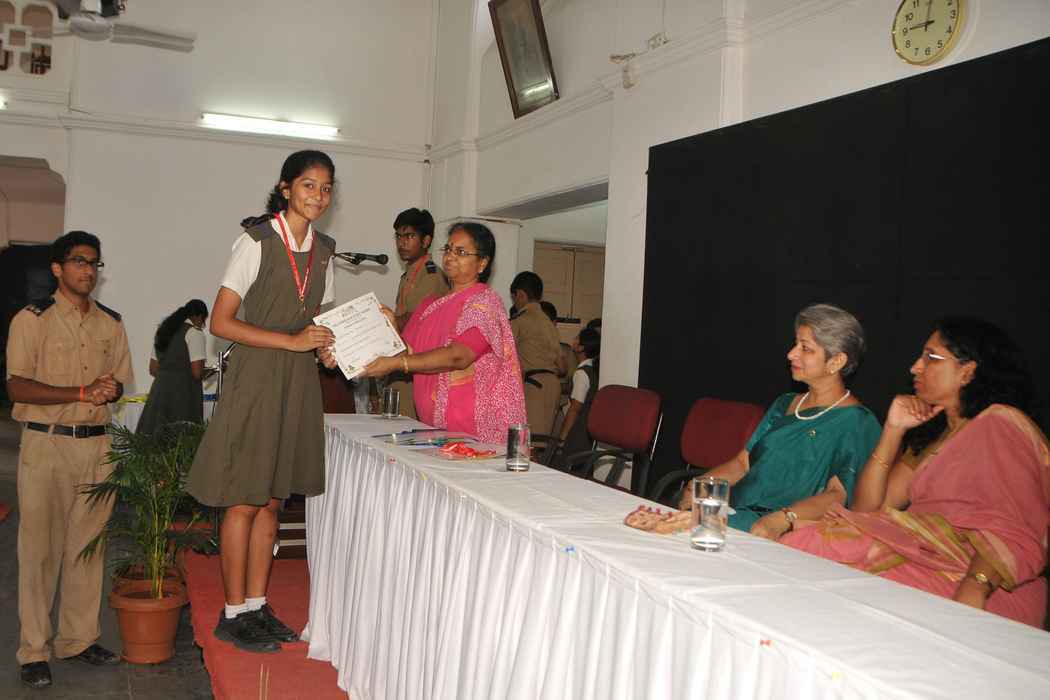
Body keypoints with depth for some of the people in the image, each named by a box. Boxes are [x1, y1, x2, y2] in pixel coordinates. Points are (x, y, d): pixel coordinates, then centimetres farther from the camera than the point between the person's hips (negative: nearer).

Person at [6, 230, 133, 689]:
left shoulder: (111, 324, 12)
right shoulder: (31, 319, -2)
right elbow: (18, 388, -9)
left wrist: (111, 389, -8)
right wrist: (81, 393, -19)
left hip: (97, 445, 4)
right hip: (45, 445, -4)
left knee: (88, 545, 8)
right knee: (40, 548, 0)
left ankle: (78, 639, 20)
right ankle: (34, 650, 10)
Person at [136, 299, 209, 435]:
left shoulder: (163, 331, 18)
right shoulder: (194, 332, -5)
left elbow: (153, 369, 21)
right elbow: (197, 372, -12)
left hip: (159, 389, 7)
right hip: (184, 392, -7)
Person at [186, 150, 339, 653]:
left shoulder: (324, 250, 10)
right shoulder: (258, 242, -9)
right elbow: (221, 322, -12)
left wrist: (326, 348, -2)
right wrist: (291, 341, -19)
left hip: (299, 384, 6)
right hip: (255, 379, -6)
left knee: (272, 500, 12)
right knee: (245, 501, 0)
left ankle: (256, 605, 22)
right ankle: (233, 613, 12)